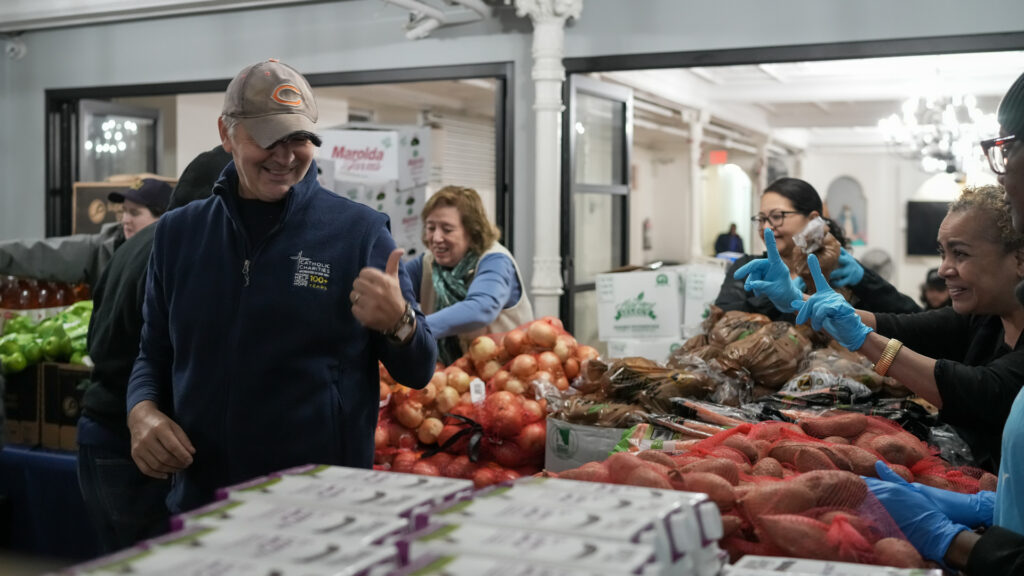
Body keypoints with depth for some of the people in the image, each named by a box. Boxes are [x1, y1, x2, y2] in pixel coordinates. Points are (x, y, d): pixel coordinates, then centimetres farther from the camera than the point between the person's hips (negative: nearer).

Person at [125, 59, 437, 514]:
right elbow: (154, 356, 15)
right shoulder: (177, 233, 4)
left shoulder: (359, 231, -6)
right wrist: (142, 413, -6)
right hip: (199, 500, 3)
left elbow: (419, 373, -3)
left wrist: (398, 323, -24)